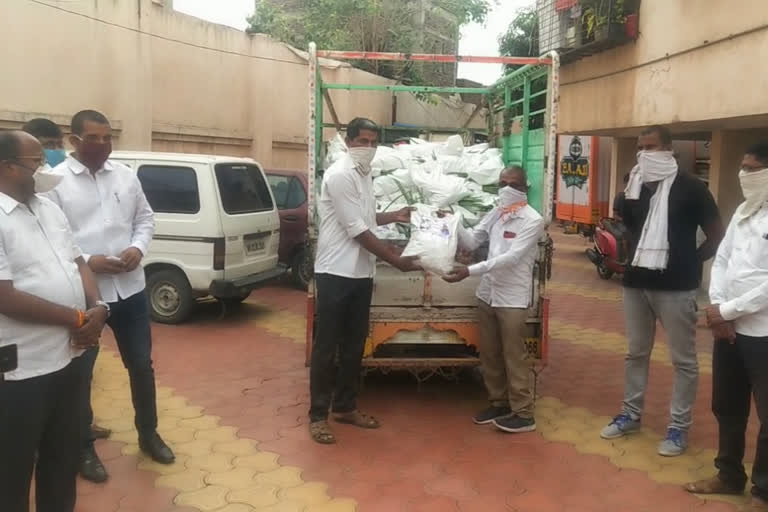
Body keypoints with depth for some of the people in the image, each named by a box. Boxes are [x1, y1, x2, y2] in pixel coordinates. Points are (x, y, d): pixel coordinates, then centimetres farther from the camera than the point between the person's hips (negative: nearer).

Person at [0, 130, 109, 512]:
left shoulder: (49, 209, 9)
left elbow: (78, 263, 14)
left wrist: (97, 307, -5)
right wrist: (76, 319, -16)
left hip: (64, 358, 8)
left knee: (62, 459, 22)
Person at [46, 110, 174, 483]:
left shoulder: (125, 175, 7)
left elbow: (145, 219, 12)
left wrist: (138, 248, -7)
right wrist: (86, 261, -22)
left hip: (130, 288, 4)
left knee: (141, 365, 15)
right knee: (80, 373, 10)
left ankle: (148, 434, 34)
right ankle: (84, 449, 28)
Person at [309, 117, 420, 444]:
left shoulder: (364, 174, 12)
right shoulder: (340, 175, -15)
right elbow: (356, 230, -18)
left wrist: (394, 217, 13)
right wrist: (395, 259, -14)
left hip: (361, 273, 9)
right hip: (336, 273, -8)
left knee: (354, 345, 14)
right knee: (327, 347, 0)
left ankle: (345, 407, 27)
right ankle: (318, 415, 11)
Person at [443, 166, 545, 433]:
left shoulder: (532, 220, -12)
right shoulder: (495, 214, 8)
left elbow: (511, 258, -21)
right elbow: (471, 242, 9)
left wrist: (470, 271, -28)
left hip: (513, 299, -6)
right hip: (488, 294, 7)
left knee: (514, 357, 0)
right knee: (489, 355, 14)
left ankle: (523, 413, 11)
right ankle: (498, 402, 29)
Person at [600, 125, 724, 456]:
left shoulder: (690, 187, -6)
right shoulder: (636, 186, 9)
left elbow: (717, 235, -2)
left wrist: (690, 262, -2)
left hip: (676, 286, -5)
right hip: (636, 282, 5)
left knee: (683, 359, 4)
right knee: (636, 353, 15)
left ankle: (678, 427, 15)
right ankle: (631, 414, 29)